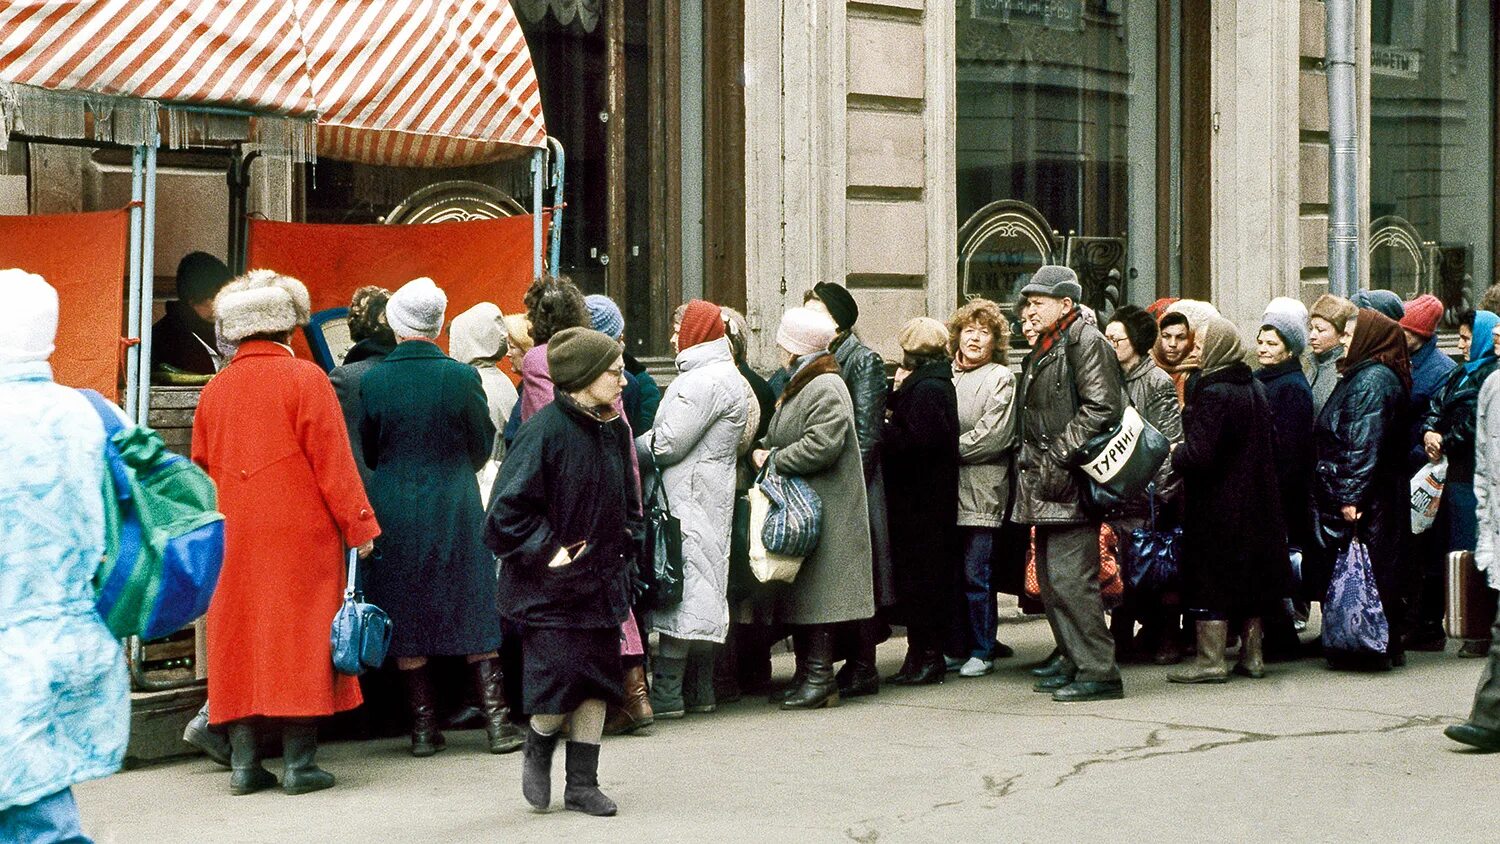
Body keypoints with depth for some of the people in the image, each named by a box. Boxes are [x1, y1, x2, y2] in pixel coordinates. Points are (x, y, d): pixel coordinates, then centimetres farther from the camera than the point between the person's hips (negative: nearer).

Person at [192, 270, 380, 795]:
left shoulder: (215, 390, 7)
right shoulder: (304, 378, -7)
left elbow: (201, 470, 13)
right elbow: (333, 461, -9)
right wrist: (359, 525, -4)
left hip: (233, 541, 4)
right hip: (300, 535, -4)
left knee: (238, 639, 8)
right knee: (298, 635, -1)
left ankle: (243, 762, 7)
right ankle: (299, 763, -2)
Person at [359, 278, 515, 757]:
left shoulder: (372, 381, -7)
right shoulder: (461, 377, -9)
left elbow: (367, 452, 5)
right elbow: (483, 447, 3)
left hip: (394, 509, 0)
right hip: (456, 510, 0)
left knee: (404, 617, 8)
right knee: (473, 611, 8)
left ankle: (424, 726, 10)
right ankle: (497, 721, 7)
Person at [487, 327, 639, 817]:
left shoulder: (614, 428, 6)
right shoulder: (545, 431, -17)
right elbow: (509, 506, -16)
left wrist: (625, 546, 10)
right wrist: (546, 552, -17)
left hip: (601, 579, 7)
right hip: (552, 584, -7)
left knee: (598, 682, 6)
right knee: (559, 678, -10)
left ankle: (582, 785, 17)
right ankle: (538, 749, 21)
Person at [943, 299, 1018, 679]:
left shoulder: (1001, 378, 1)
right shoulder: (947, 376, 14)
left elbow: (993, 436, -9)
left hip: (982, 491, -5)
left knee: (976, 575, -5)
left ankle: (982, 651, 4)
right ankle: (958, 647, 15)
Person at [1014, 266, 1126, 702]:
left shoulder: (1086, 342, -8)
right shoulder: (1043, 348, 21)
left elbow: (1101, 406, -18)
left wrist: (1059, 456, -19)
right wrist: (1030, 461, 16)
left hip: (1072, 484, -10)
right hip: (1045, 485, 10)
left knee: (1070, 577, -13)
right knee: (1051, 579, 12)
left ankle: (1098, 671, -10)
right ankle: (1075, 662, 20)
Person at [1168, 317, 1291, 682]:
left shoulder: (1212, 394, -18)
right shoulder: (1256, 389, 7)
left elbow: (1198, 455, -24)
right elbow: (1272, 443, 15)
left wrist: (1174, 455, -4)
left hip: (1215, 507, -8)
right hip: (1256, 504, 8)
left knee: (1210, 583, -2)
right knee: (1252, 579, 13)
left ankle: (1210, 660, 0)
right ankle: (1252, 655, 19)